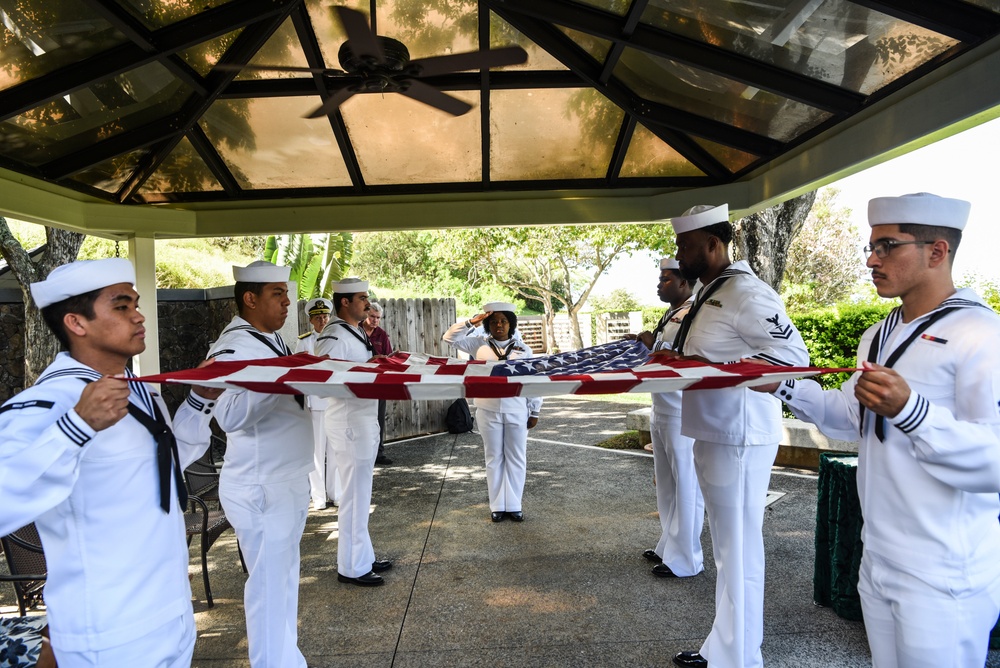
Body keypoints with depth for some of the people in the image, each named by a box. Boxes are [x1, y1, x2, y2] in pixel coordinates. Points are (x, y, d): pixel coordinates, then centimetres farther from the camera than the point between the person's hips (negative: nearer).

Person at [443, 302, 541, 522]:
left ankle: (514, 505, 18)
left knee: (516, 458, 7)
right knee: (494, 458, 9)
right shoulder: (479, 344, 2)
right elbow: (450, 338, -2)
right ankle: (497, 506, 19)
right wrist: (472, 322, -11)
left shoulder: (523, 349, 2)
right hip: (489, 411, 0)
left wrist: (534, 411, 1)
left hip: (517, 412, 0)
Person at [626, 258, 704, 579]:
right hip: (662, 411, 10)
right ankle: (668, 546, 32)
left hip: (682, 416, -10)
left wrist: (652, 345, -17)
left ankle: (685, 559, 14)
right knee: (666, 483, 18)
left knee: (685, 485, 2)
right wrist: (644, 344, 8)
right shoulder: (671, 315, 14)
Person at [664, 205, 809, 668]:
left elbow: (792, 355, -23)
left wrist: (714, 369, -27)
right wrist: (678, 359, 10)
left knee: (739, 552, 2)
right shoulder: (709, 292, 14)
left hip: (738, 441, -10)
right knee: (725, 548, 19)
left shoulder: (746, 293, -16)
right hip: (711, 435, 10)